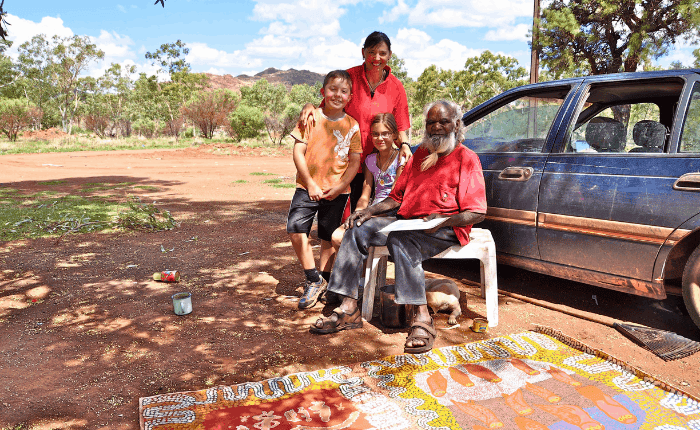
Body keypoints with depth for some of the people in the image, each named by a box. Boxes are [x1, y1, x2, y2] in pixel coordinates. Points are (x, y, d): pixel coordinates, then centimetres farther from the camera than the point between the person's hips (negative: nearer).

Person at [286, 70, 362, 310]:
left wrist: (340, 186, -13)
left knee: (329, 238, 8)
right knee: (295, 228, -15)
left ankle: (323, 282, 27)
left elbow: (355, 161, 0)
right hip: (308, 187, 0)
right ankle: (313, 281, -2)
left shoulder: (352, 125, 2)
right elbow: (298, 152, -3)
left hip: (337, 191, 0)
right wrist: (310, 184, -11)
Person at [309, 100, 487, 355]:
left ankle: (422, 319, -37)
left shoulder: (466, 159, -1)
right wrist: (369, 211, 4)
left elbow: (477, 213, -8)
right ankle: (349, 308, -16)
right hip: (407, 223, 7)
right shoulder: (419, 155, 21)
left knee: (401, 240, -36)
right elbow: (397, 197, 21)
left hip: (446, 229, -7)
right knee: (357, 230, -12)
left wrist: (442, 221, -23)